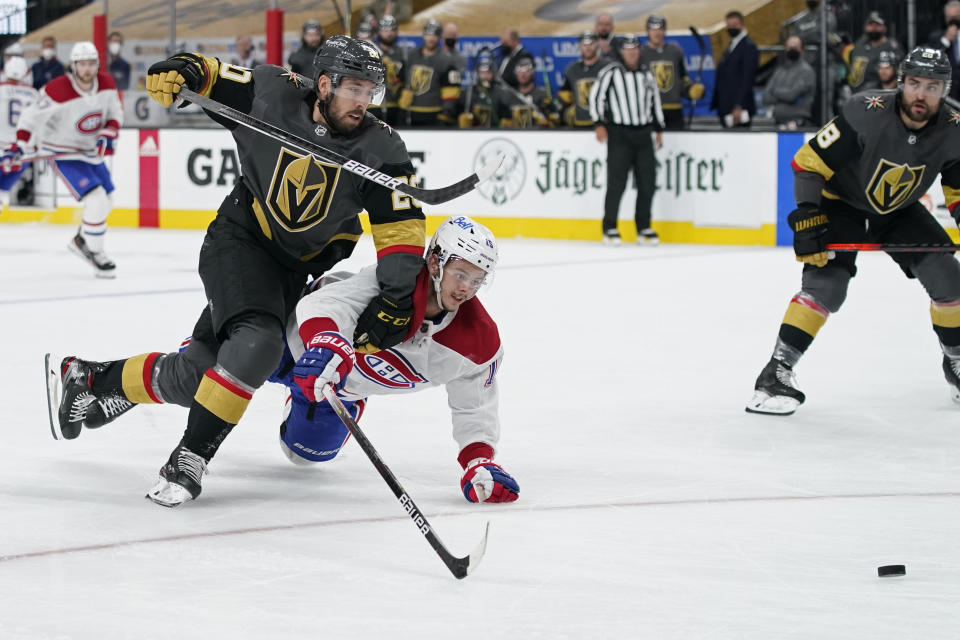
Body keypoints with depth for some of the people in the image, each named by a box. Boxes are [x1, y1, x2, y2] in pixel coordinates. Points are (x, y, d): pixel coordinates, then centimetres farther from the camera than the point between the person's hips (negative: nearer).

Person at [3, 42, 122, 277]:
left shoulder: (106, 84, -8)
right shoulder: (58, 90, -26)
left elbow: (115, 113, 7)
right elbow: (32, 117, -20)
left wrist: (107, 134, -10)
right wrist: (17, 148, -25)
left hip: (91, 150, 7)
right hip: (63, 153, -7)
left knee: (106, 201, 16)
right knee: (96, 200, -19)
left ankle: (81, 241, 37)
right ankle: (94, 253, -3)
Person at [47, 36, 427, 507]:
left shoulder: (380, 150, -13)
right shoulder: (271, 95, -14)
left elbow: (402, 228, -13)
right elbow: (206, 78, -2)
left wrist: (394, 300, -23)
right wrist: (181, 71, -25)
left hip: (300, 268, 3)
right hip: (240, 238, -3)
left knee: (199, 371, -1)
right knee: (257, 345, -29)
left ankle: (90, 380, 23)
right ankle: (188, 460, -18)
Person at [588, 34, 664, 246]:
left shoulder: (646, 74, 14)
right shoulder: (611, 72, -3)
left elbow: (655, 100, 23)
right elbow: (596, 95, -4)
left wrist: (658, 129, 19)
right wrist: (599, 123, -12)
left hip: (643, 134, 5)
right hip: (619, 134, -5)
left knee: (647, 182, 2)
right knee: (617, 182, -8)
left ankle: (643, 228, 12)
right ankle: (609, 228, 0)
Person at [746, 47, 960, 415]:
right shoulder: (867, 114, -33)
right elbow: (808, 163, -26)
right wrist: (807, 218, -31)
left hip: (901, 208, 4)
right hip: (841, 201, -4)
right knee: (826, 285, -22)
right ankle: (777, 372, -15)